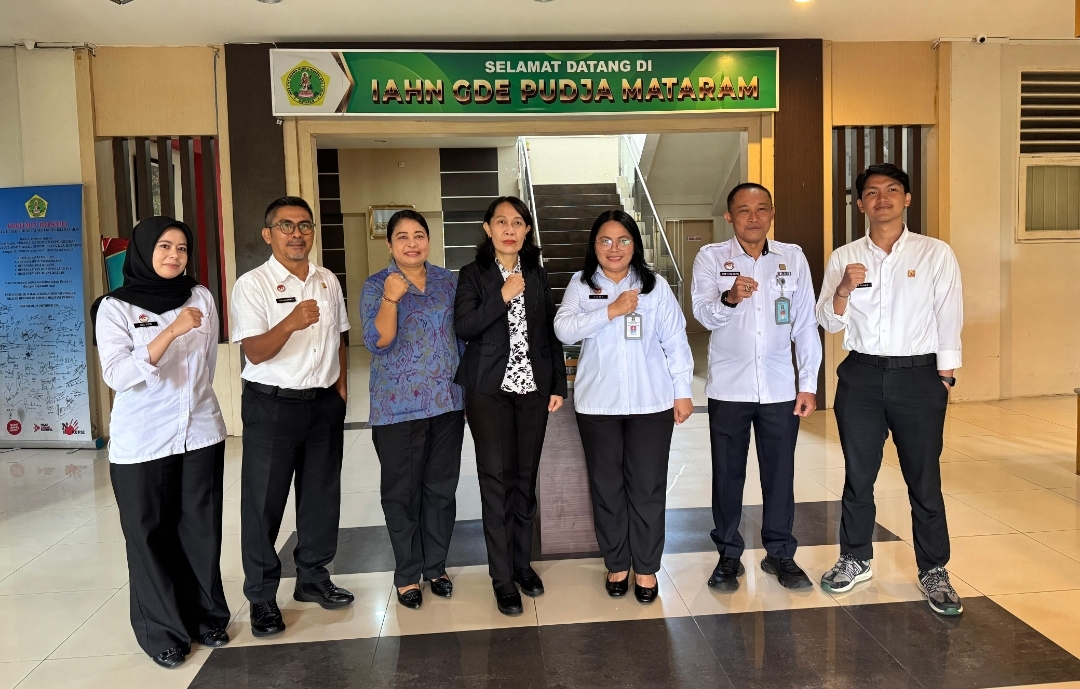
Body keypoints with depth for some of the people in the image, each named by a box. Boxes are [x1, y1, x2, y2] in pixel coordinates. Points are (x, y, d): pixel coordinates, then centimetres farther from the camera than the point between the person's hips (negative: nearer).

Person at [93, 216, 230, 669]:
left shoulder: (201, 297, 4)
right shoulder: (115, 307, -7)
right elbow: (117, 376, -19)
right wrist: (172, 331, -27)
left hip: (201, 434, 3)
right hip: (142, 442, -3)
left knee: (202, 530, 9)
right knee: (150, 537, 6)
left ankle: (206, 617, 26)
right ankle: (163, 632, 21)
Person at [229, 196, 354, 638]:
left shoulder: (328, 281, 8)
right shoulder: (252, 284, -9)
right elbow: (254, 352, -17)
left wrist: (341, 391, 10)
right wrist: (291, 323, -34)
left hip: (324, 403, 5)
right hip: (272, 406, -5)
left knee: (322, 494, 13)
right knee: (264, 502, 2)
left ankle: (313, 578, 29)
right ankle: (261, 597, 16)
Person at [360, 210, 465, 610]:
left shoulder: (448, 281, 7)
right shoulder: (376, 287, -3)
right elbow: (378, 341, -15)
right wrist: (391, 299, -29)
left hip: (447, 403, 3)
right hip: (398, 408, -3)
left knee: (441, 488, 11)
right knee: (402, 492, 6)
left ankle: (436, 566, 27)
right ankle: (408, 575, 21)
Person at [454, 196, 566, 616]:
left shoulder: (537, 275, 10)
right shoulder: (473, 275, 1)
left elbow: (551, 332, 10)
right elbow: (463, 327, -12)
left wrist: (558, 384, 7)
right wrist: (503, 297, -18)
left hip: (533, 388, 3)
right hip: (489, 389, -3)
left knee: (526, 477, 8)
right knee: (496, 479, -2)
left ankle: (523, 563, 23)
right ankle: (502, 578, 8)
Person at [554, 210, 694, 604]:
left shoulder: (655, 287, 4)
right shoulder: (581, 285, 3)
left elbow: (675, 342, 4)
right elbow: (563, 330, -13)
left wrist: (683, 392, 1)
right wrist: (611, 310, -18)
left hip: (651, 403, 0)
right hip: (598, 403, 1)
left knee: (648, 487, 5)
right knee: (606, 486, 10)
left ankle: (646, 568, 20)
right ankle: (616, 564, 26)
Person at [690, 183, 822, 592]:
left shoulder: (793, 258, 5)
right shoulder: (711, 258, -2)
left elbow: (806, 324, 6)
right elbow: (703, 313, -15)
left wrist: (809, 383, 2)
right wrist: (730, 298, -37)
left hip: (780, 387, 2)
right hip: (728, 387, -1)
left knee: (780, 473, 9)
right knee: (727, 474, 8)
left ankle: (780, 553, 25)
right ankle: (729, 555, 22)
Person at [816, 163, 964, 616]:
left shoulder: (936, 254, -1)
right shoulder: (844, 258, 5)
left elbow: (949, 319, -1)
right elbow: (830, 323, 3)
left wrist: (944, 380, -5)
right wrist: (844, 289, -16)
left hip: (919, 375, -2)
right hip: (861, 375, 2)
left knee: (924, 480, 5)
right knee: (858, 476, 11)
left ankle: (933, 571, 21)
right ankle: (855, 559, 27)